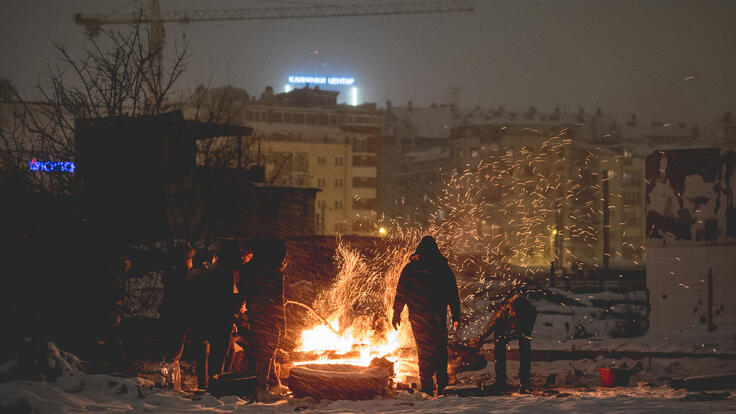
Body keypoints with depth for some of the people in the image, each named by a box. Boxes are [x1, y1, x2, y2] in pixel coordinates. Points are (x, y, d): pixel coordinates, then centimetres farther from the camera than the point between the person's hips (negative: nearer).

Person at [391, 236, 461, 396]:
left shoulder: (410, 269, -3)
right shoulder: (444, 269, -1)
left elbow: (401, 293, 0)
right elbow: (453, 295, 4)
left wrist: (397, 314, 9)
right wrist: (456, 316, 11)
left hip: (418, 317, 0)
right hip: (438, 317, 0)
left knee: (424, 351, 8)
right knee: (440, 349, 15)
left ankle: (427, 387, 4)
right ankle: (442, 384, 8)